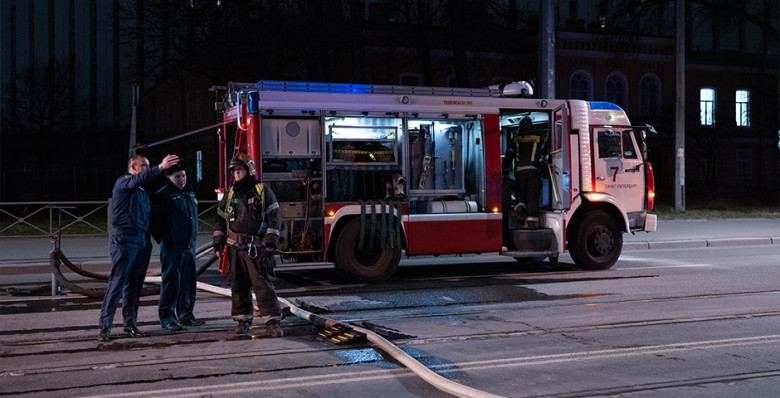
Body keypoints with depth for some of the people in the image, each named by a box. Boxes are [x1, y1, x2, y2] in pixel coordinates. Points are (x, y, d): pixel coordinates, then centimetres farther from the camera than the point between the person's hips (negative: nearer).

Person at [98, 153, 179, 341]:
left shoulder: (143, 191, 20)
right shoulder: (123, 182, -3)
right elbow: (140, 178, -25)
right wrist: (160, 167, -35)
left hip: (142, 242, 7)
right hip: (124, 241, -7)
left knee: (135, 285, 9)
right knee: (117, 283, -9)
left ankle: (130, 323, 15)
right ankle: (105, 325, -6)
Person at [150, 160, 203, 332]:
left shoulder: (190, 194, 16)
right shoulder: (162, 196, -8)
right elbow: (156, 221, -10)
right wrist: (162, 241, -9)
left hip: (189, 246, 7)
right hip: (172, 248, -7)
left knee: (188, 282, 11)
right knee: (171, 282, -6)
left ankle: (185, 315, 21)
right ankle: (167, 318, 0)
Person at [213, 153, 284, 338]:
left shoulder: (263, 191, 0)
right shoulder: (230, 195, 13)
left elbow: (274, 217, -3)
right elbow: (221, 219, 20)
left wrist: (270, 242, -10)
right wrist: (218, 243, 13)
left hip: (257, 248, -4)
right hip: (235, 248, 5)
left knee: (263, 285, -9)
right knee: (238, 286, 6)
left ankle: (272, 321, -8)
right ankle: (244, 320, 16)